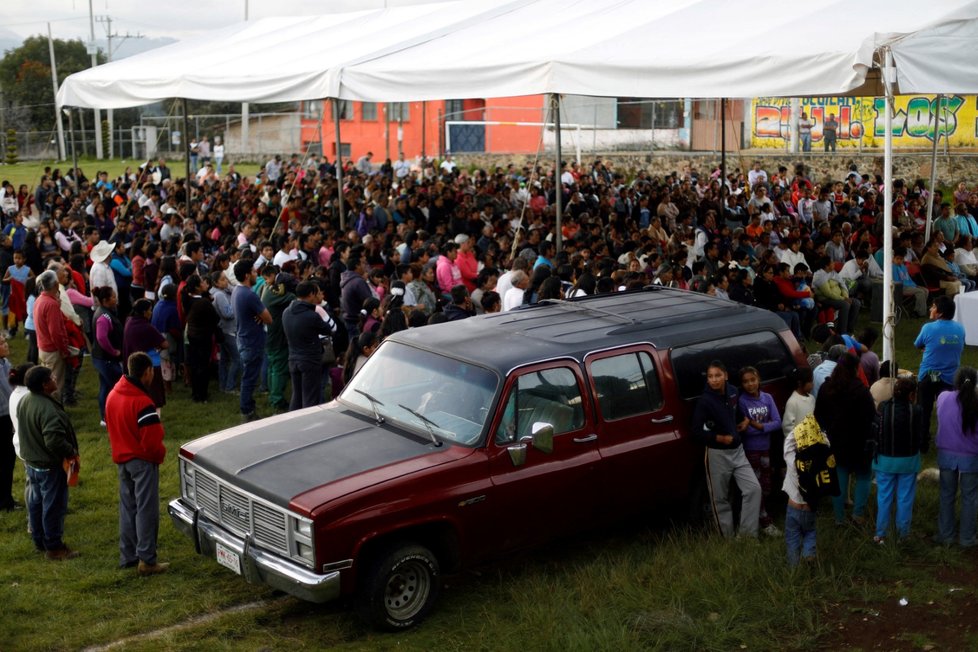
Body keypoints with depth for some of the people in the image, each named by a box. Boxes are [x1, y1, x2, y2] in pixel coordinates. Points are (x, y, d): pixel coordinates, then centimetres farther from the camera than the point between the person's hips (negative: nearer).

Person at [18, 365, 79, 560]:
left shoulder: (24, 401, 0)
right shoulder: (47, 408, -30)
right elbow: (54, 440, -34)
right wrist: (72, 452, -17)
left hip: (31, 461, 10)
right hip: (50, 465, -9)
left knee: (36, 502, 20)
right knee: (53, 506, 3)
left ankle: (39, 541, 34)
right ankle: (54, 547, 13)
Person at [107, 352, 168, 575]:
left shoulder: (113, 395, 2)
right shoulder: (142, 402, -23)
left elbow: (112, 427, 12)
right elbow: (152, 440, -22)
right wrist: (160, 455, -3)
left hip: (122, 458, 8)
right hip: (143, 461, -8)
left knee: (127, 507, 16)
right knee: (146, 510, -1)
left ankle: (127, 556, 23)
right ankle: (146, 560, 2)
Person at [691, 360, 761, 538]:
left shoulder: (732, 392, 0)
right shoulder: (705, 401, -18)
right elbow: (697, 432, -18)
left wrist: (744, 419, 8)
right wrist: (721, 438, -18)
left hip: (737, 451, 5)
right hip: (717, 454, -5)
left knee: (753, 488, -3)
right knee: (721, 499, 5)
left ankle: (748, 534, 5)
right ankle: (728, 538, 19)